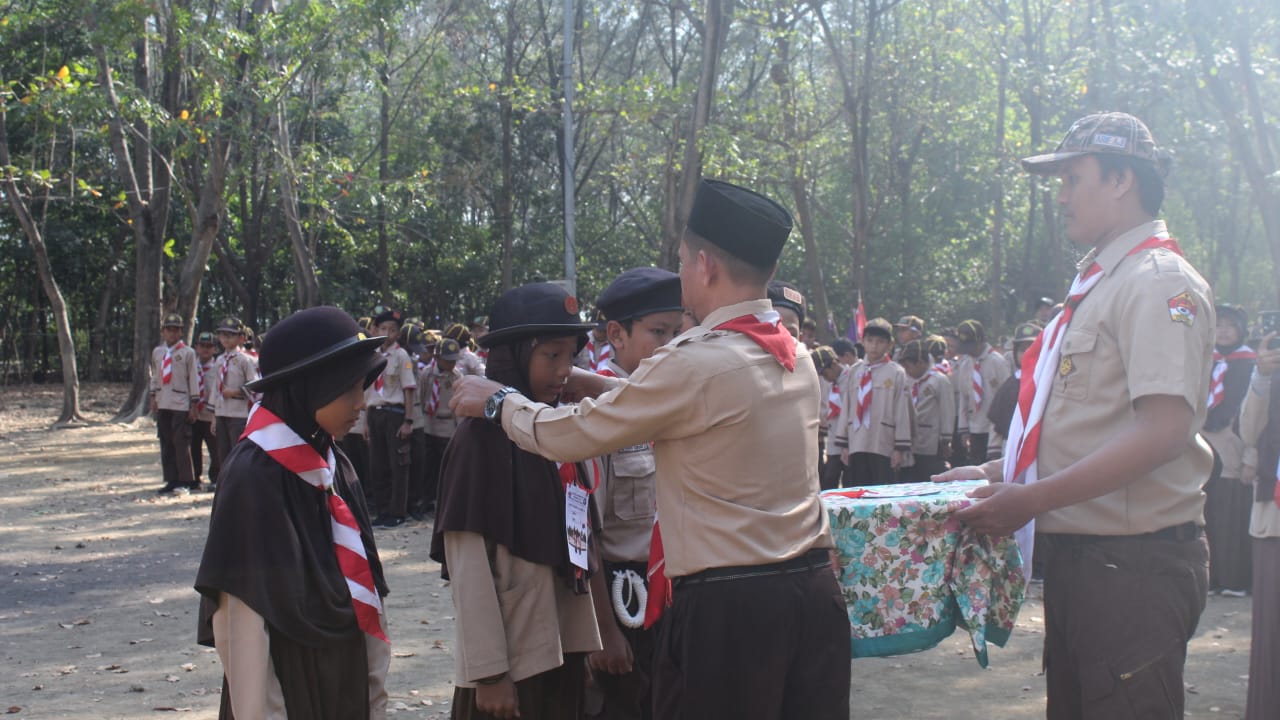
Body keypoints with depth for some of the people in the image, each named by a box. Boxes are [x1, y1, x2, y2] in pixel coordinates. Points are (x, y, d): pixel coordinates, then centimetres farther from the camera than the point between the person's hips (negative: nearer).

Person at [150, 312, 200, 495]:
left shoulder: (188, 352, -4)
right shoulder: (157, 352, 10)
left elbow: (193, 379, -4)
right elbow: (155, 376, 16)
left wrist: (194, 405, -6)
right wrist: (153, 398, 10)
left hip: (181, 404, -5)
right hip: (163, 405, 5)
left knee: (181, 443, -6)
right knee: (166, 444, 7)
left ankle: (185, 482, 1)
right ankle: (171, 481, 14)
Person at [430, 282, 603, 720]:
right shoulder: (482, 436, -11)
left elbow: (577, 544, 11)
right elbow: (469, 562, -14)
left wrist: (587, 642, 9)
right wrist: (489, 671, -16)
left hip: (563, 650, 6)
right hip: (512, 659, -6)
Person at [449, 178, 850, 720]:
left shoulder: (695, 363, -15)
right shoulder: (796, 358, 9)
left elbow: (569, 435, -6)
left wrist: (495, 401, 11)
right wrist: (591, 383, 24)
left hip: (727, 609, -7)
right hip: (814, 593, 8)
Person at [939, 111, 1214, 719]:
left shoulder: (1159, 281, -13)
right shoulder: (1100, 282, 17)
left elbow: (1164, 430, -24)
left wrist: (1030, 499, -24)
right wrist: (994, 474, 19)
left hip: (1133, 560, -10)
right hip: (1076, 551, 10)